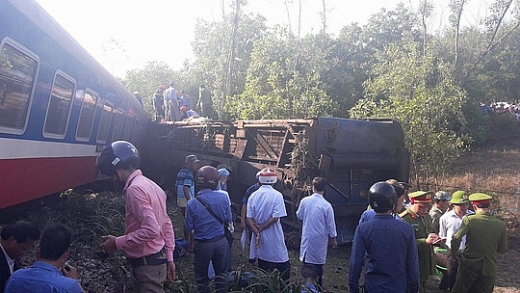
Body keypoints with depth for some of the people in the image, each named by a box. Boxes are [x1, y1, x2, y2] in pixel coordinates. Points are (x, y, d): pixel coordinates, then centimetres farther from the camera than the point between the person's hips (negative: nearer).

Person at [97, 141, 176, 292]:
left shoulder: (134, 189, -20)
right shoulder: (151, 185, 10)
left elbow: (151, 230, -28)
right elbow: (167, 224, 11)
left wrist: (117, 242, -17)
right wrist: (169, 259, 13)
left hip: (146, 265, -9)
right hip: (158, 259, 9)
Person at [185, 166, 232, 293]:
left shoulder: (192, 203, -17)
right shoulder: (223, 196, -13)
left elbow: (189, 227, -7)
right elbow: (228, 219, -1)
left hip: (203, 244, -2)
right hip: (221, 241, 2)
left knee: (202, 278, 18)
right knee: (221, 274, 22)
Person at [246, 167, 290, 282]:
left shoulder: (253, 195, 1)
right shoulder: (277, 195, -12)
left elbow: (249, 218, -4)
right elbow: (275, 217, -18)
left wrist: (257, 233, -8)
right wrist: (261, 228, -9)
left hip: (260, 238, 5)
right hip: (274, 238, -5)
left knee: (262, 267, 17)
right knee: (284, 268, 6)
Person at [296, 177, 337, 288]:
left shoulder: (305, 201, -9)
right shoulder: (326, 205, -16)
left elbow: (299, 216, 7)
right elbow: (331, 225, -7)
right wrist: (333, 239, 6)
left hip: (307, 237, 2)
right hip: (320, 239, -2)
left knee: (307, 263, 14)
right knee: (318, 266, 10)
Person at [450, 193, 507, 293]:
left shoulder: (469, 220, -14)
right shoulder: (501, 225, -6)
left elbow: (456, 239, -20)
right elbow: (503, 249, 3)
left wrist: (455, 254, -3)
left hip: (469, 266, -2)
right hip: (490, 268, 2)